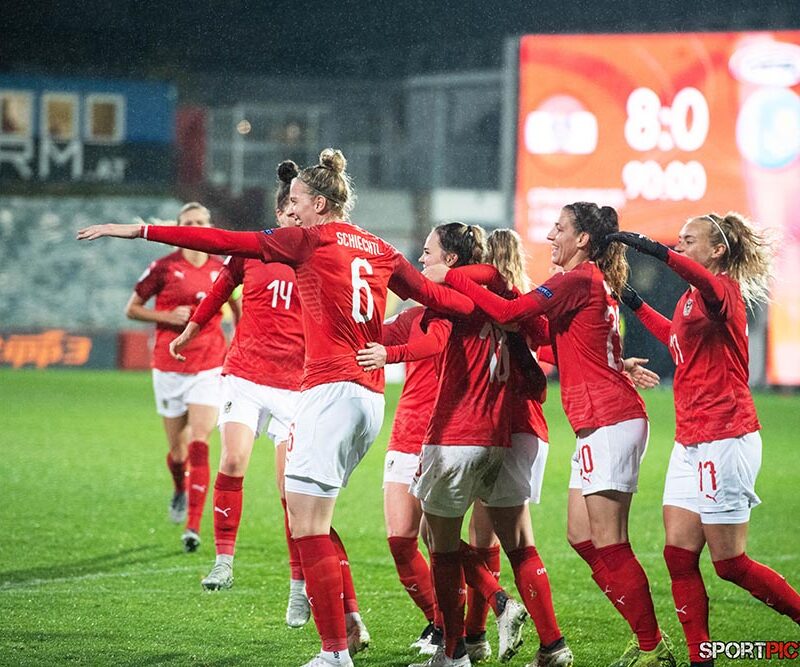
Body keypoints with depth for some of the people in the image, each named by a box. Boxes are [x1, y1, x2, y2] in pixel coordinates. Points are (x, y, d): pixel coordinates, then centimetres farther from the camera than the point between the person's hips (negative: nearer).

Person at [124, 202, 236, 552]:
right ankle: (180, 491, 43)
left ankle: (193, 527, -14)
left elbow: (238, 309, 20)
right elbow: (132, 309, 3)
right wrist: (169, 317, -12)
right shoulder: (164, 268, -4)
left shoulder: (221, 269, 2)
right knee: (178, 449, 7)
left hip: (209, 368, 0)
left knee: (199, 445, -12)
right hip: (169, 367, 0)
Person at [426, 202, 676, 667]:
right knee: (582, 536, 11)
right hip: (600, 423, 10)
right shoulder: (595, 283, 19)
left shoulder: (579, 280, -12)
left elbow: (509, 312, -18)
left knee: (609, 545, -8)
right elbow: (555, 341, 22)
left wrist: (451, 278, -10)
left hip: (609, 420, -10)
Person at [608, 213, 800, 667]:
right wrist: (637, 306, 37)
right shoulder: (689, 301, 15)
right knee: (680, 555, 2)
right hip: (690, 442, 9)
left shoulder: (724, 290, -11)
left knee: (730, 563, -4)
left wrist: (657, 251, -50)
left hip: (726, 439, -9)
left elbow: (708, 283, -39)